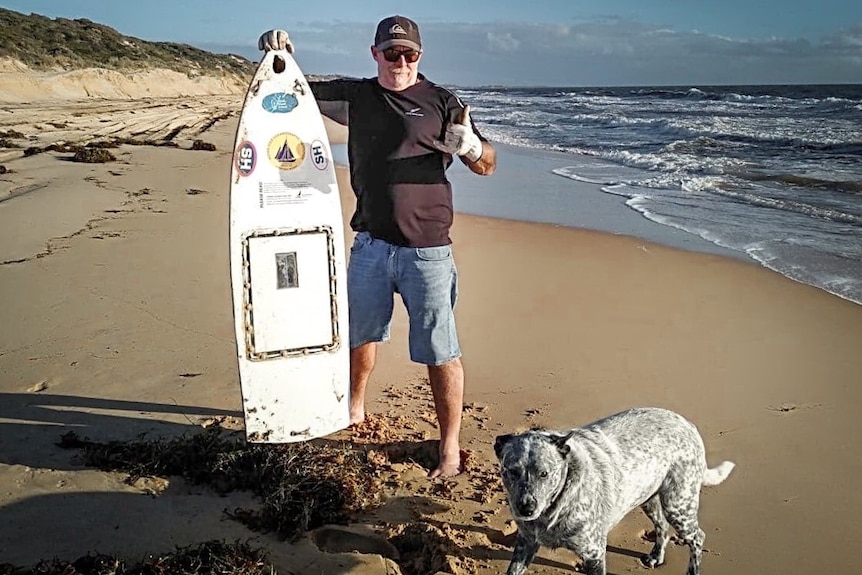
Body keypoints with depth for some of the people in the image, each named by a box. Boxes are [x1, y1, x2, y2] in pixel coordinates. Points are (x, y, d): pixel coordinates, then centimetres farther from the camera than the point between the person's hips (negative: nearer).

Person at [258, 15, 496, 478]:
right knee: (359, 334, 20)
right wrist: (278, 54, -2)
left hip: (426, 249, -4)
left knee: (440, 352, -2)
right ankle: (354, 409, 44)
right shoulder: (355, 95, 9)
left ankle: (450, 445, 12)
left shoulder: (441, 102, 0)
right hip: (370, 244, 4)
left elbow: (487, 166, 3)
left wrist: (471, 147, -20)